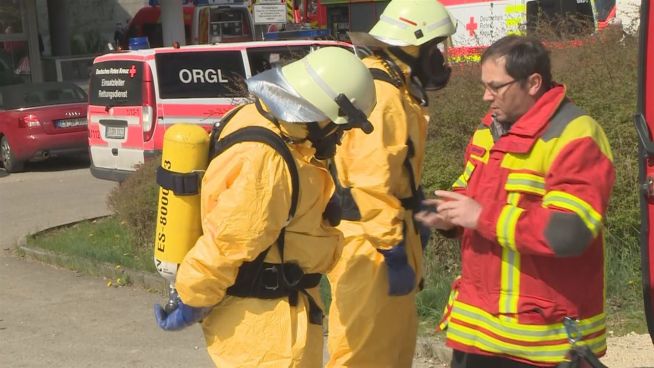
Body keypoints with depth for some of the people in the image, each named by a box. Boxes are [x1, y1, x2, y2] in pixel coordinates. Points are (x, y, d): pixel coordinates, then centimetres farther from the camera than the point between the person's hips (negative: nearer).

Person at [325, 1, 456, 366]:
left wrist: (407, 232, 19)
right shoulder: (379, 95, -20)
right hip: (370, 242, -11)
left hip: (385, 235, 11)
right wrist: (392, 249, -24)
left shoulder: (395, 89, 15)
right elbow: (371, 183, -26)